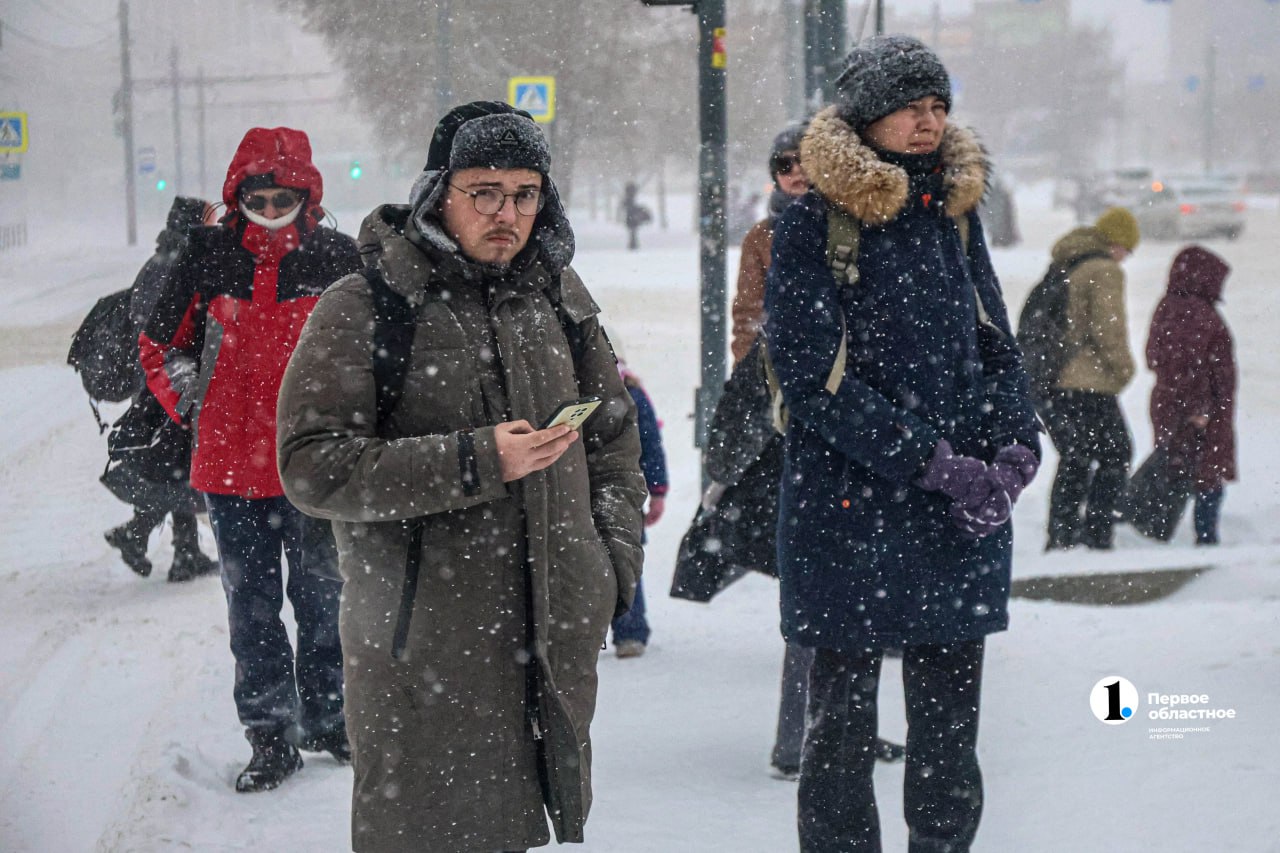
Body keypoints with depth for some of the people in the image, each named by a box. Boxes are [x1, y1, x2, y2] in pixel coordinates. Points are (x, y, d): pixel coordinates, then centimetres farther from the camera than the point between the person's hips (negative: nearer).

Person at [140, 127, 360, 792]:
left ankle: (328, 720, 28)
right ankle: (271, 737, 15)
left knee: (322, 598, 11)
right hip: (232, 465, 0)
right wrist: (192, 409, 5)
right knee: (252, 607, 6)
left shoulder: (337, 259, -2)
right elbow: (159, 344, 11)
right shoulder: (208, 257, -2)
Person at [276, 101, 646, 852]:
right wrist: (473, 464, -20)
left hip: (558, 644, 5)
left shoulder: (557, 293, 11)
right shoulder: (366, 308, -7)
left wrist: (617, 554, 10)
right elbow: (314, 467, -15)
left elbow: (614, 436, 21)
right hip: (424, 656, -5)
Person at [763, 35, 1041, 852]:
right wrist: (937, 464, -16)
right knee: (843, 724, 3)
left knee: (951, 723, 10)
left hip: (964, 513, 5)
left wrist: (1016, 447, -5)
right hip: (850, 510, -5)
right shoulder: (812, 225, -5)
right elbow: (815, 377, -12)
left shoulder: (956, 214, 12)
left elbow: (996, 343, 15)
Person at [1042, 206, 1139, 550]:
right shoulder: (1104, 271, -10)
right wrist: (1124, 368, -2)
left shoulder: (1060, 268, 16)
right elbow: (1108, 327, -16)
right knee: (1115, 454, 5)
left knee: (1073, 460, 16)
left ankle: (1061, 536, 15)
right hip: (1088, 383, -8)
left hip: (1051, 380, 8)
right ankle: (1096, 532, -1)